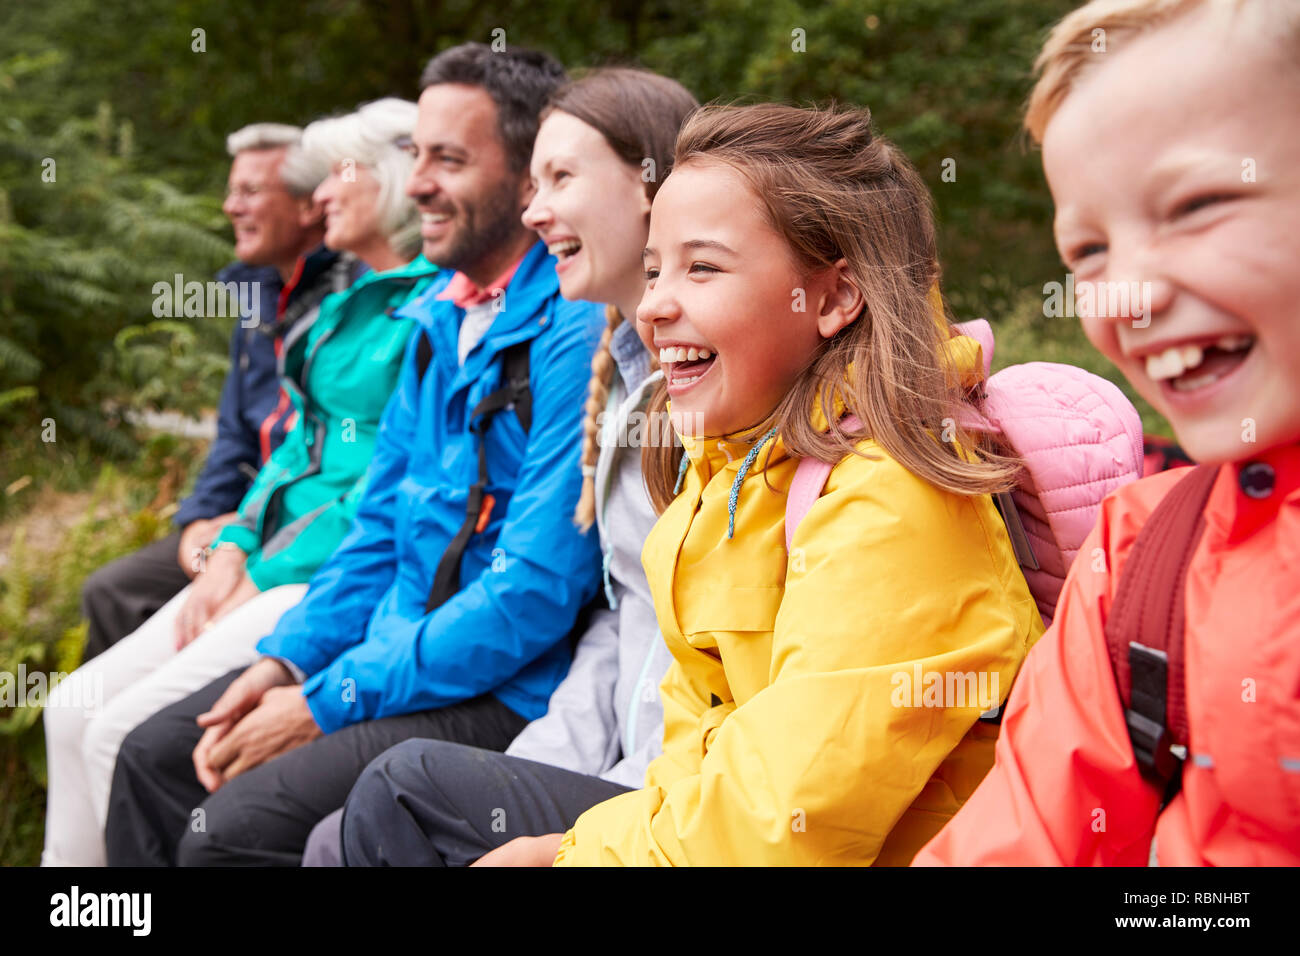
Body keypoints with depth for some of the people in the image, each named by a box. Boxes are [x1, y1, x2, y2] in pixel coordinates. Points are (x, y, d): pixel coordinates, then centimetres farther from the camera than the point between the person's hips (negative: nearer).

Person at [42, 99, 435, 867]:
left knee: (127, 731, -17)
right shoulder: (346, 305, 19)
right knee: (75, 709, 2)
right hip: (274, 563, 9)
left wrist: (266, 579, -14)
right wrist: (233, 549, 4)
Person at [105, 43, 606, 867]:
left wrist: (328, 703, -18)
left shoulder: (576, 335, -19)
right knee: (155, 757, 9)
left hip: (503, 694, -9)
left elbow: (537, 591, -23)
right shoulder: (439, 318, 11)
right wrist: (286, 660, 3)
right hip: (398, 643, 9)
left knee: (228, 829, -21)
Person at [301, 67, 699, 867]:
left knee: (407, 785, -20)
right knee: (338, 838, -6)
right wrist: (543, 765, 5)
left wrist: (601, 819, -16)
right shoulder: (627, 369, 15)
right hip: (623, 769, 8)